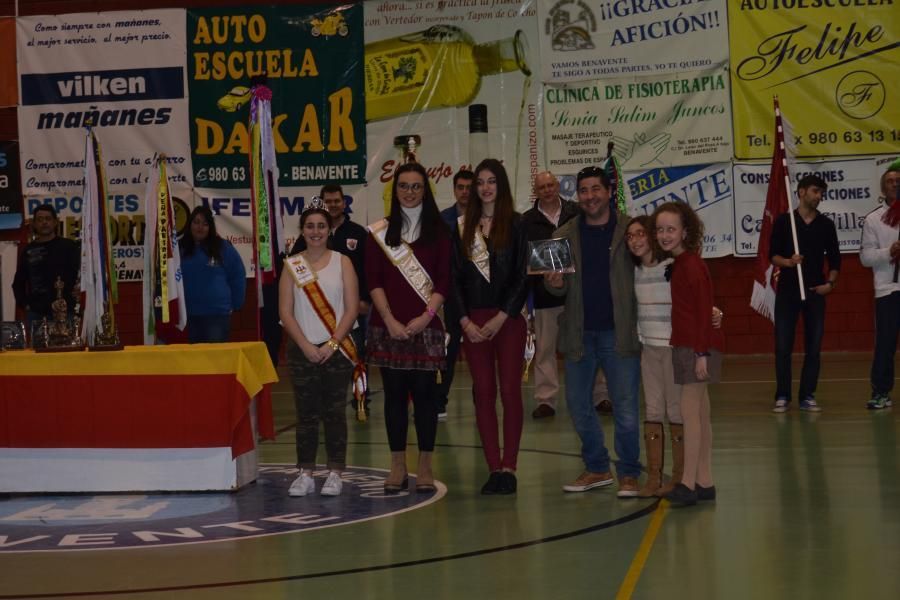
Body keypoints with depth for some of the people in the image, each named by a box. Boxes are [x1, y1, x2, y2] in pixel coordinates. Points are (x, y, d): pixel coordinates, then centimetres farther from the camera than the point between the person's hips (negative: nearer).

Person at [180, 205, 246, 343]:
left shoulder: (222, 247, -2)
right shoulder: (181, 248, 2)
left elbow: (238, 276, 5)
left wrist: (235, 305, 6)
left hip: (218, 313, -2)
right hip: (190, 314, 2)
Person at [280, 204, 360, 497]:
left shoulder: (342, 262, 3)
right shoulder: (292, 265, 6)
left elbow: (351, 309, -2)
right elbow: (285, 312, 1)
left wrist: (332, 344, -11)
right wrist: (306, 346, -9)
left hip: (336, 349, -1)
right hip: (302, 350, 1)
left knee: (335, 413, 0)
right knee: (306, 413, 2)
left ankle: (335, 473, 7)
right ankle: (305, 474, 6)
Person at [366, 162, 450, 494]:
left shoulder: (438, 231, 7)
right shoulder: (380, 231, 8)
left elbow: (444, 281, 2)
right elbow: (373, 280, 2)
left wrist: (426, 316, -11)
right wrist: (390, 320, -9)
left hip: (425, 325, -1)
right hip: (388, 326, 1)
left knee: (424, 391, -1)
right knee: (394, 392, 3)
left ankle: (425, 466, 6)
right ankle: (397, 466, 9)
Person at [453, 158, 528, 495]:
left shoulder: (516, 224, 0)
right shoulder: (462, 227, 9)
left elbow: (523, 277, -4)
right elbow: (455, 277, 7)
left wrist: (501, 318, -11)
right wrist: (465, 321, -4)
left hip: (508, 319, -3)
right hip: (473, 321, 3)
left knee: (510, 391, -2)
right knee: (483, 393, 2)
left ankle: (509, 467, 2)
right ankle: (494, 467, 6)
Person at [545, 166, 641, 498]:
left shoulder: (629, 231, -1)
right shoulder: (564, 235, 9)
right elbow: (558, 286, 11)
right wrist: (554, 284, -12)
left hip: (619, 332, -4)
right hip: (580, 333, 4)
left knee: (625, 408, -3)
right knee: (578, 405, 10)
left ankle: (629, 474, 11)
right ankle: (597, 469, 25)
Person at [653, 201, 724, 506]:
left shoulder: (690, 265, -13)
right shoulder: (679, 264, 13)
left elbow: (702, 310, -17)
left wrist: (701, 352, -20)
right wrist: (700, 351, 13)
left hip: (696, 346, -9)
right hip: (686, 345, 9)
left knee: (689, 411, -10)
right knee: (700, 414, 10)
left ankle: (688, 483, -10)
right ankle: (704, 482, 14)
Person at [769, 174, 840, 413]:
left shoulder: (826, 224, 8)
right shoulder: (783, 221, 1)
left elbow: (834, 258, 11)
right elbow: (773, 254, 0)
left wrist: (830, 282, -3)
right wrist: (788, 261, -19)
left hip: (815, 290, 2)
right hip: (787, 289, -2)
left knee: (814, 346, 2)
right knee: (783, 346, -2)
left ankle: (807, 396, 9)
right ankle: (782, 396, 6)